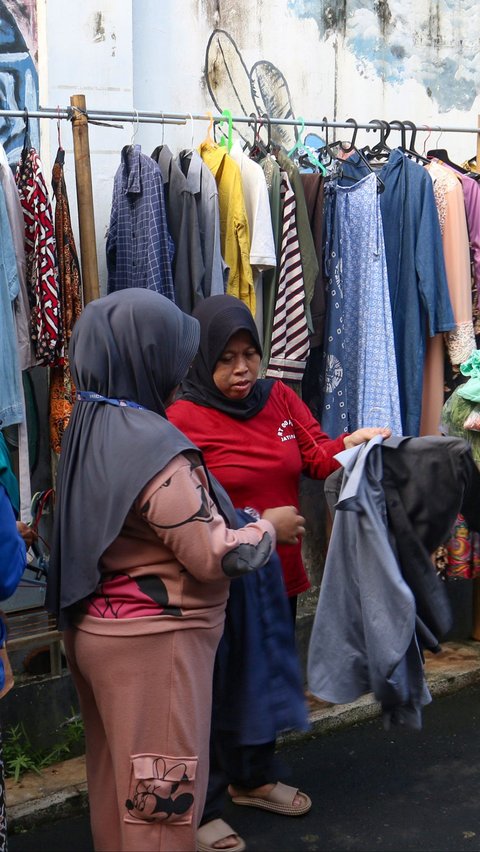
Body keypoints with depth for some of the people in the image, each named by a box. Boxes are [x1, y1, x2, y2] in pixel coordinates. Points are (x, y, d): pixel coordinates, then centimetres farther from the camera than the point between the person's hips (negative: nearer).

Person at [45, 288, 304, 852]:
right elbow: (215, 555, -21)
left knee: (116, 779, 21)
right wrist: (270, 528, -4)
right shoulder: (151, 445, -23)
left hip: (95, 630, 9)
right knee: (162, 790, 5)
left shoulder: (88, 430, 4)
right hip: (152, 641, -9)